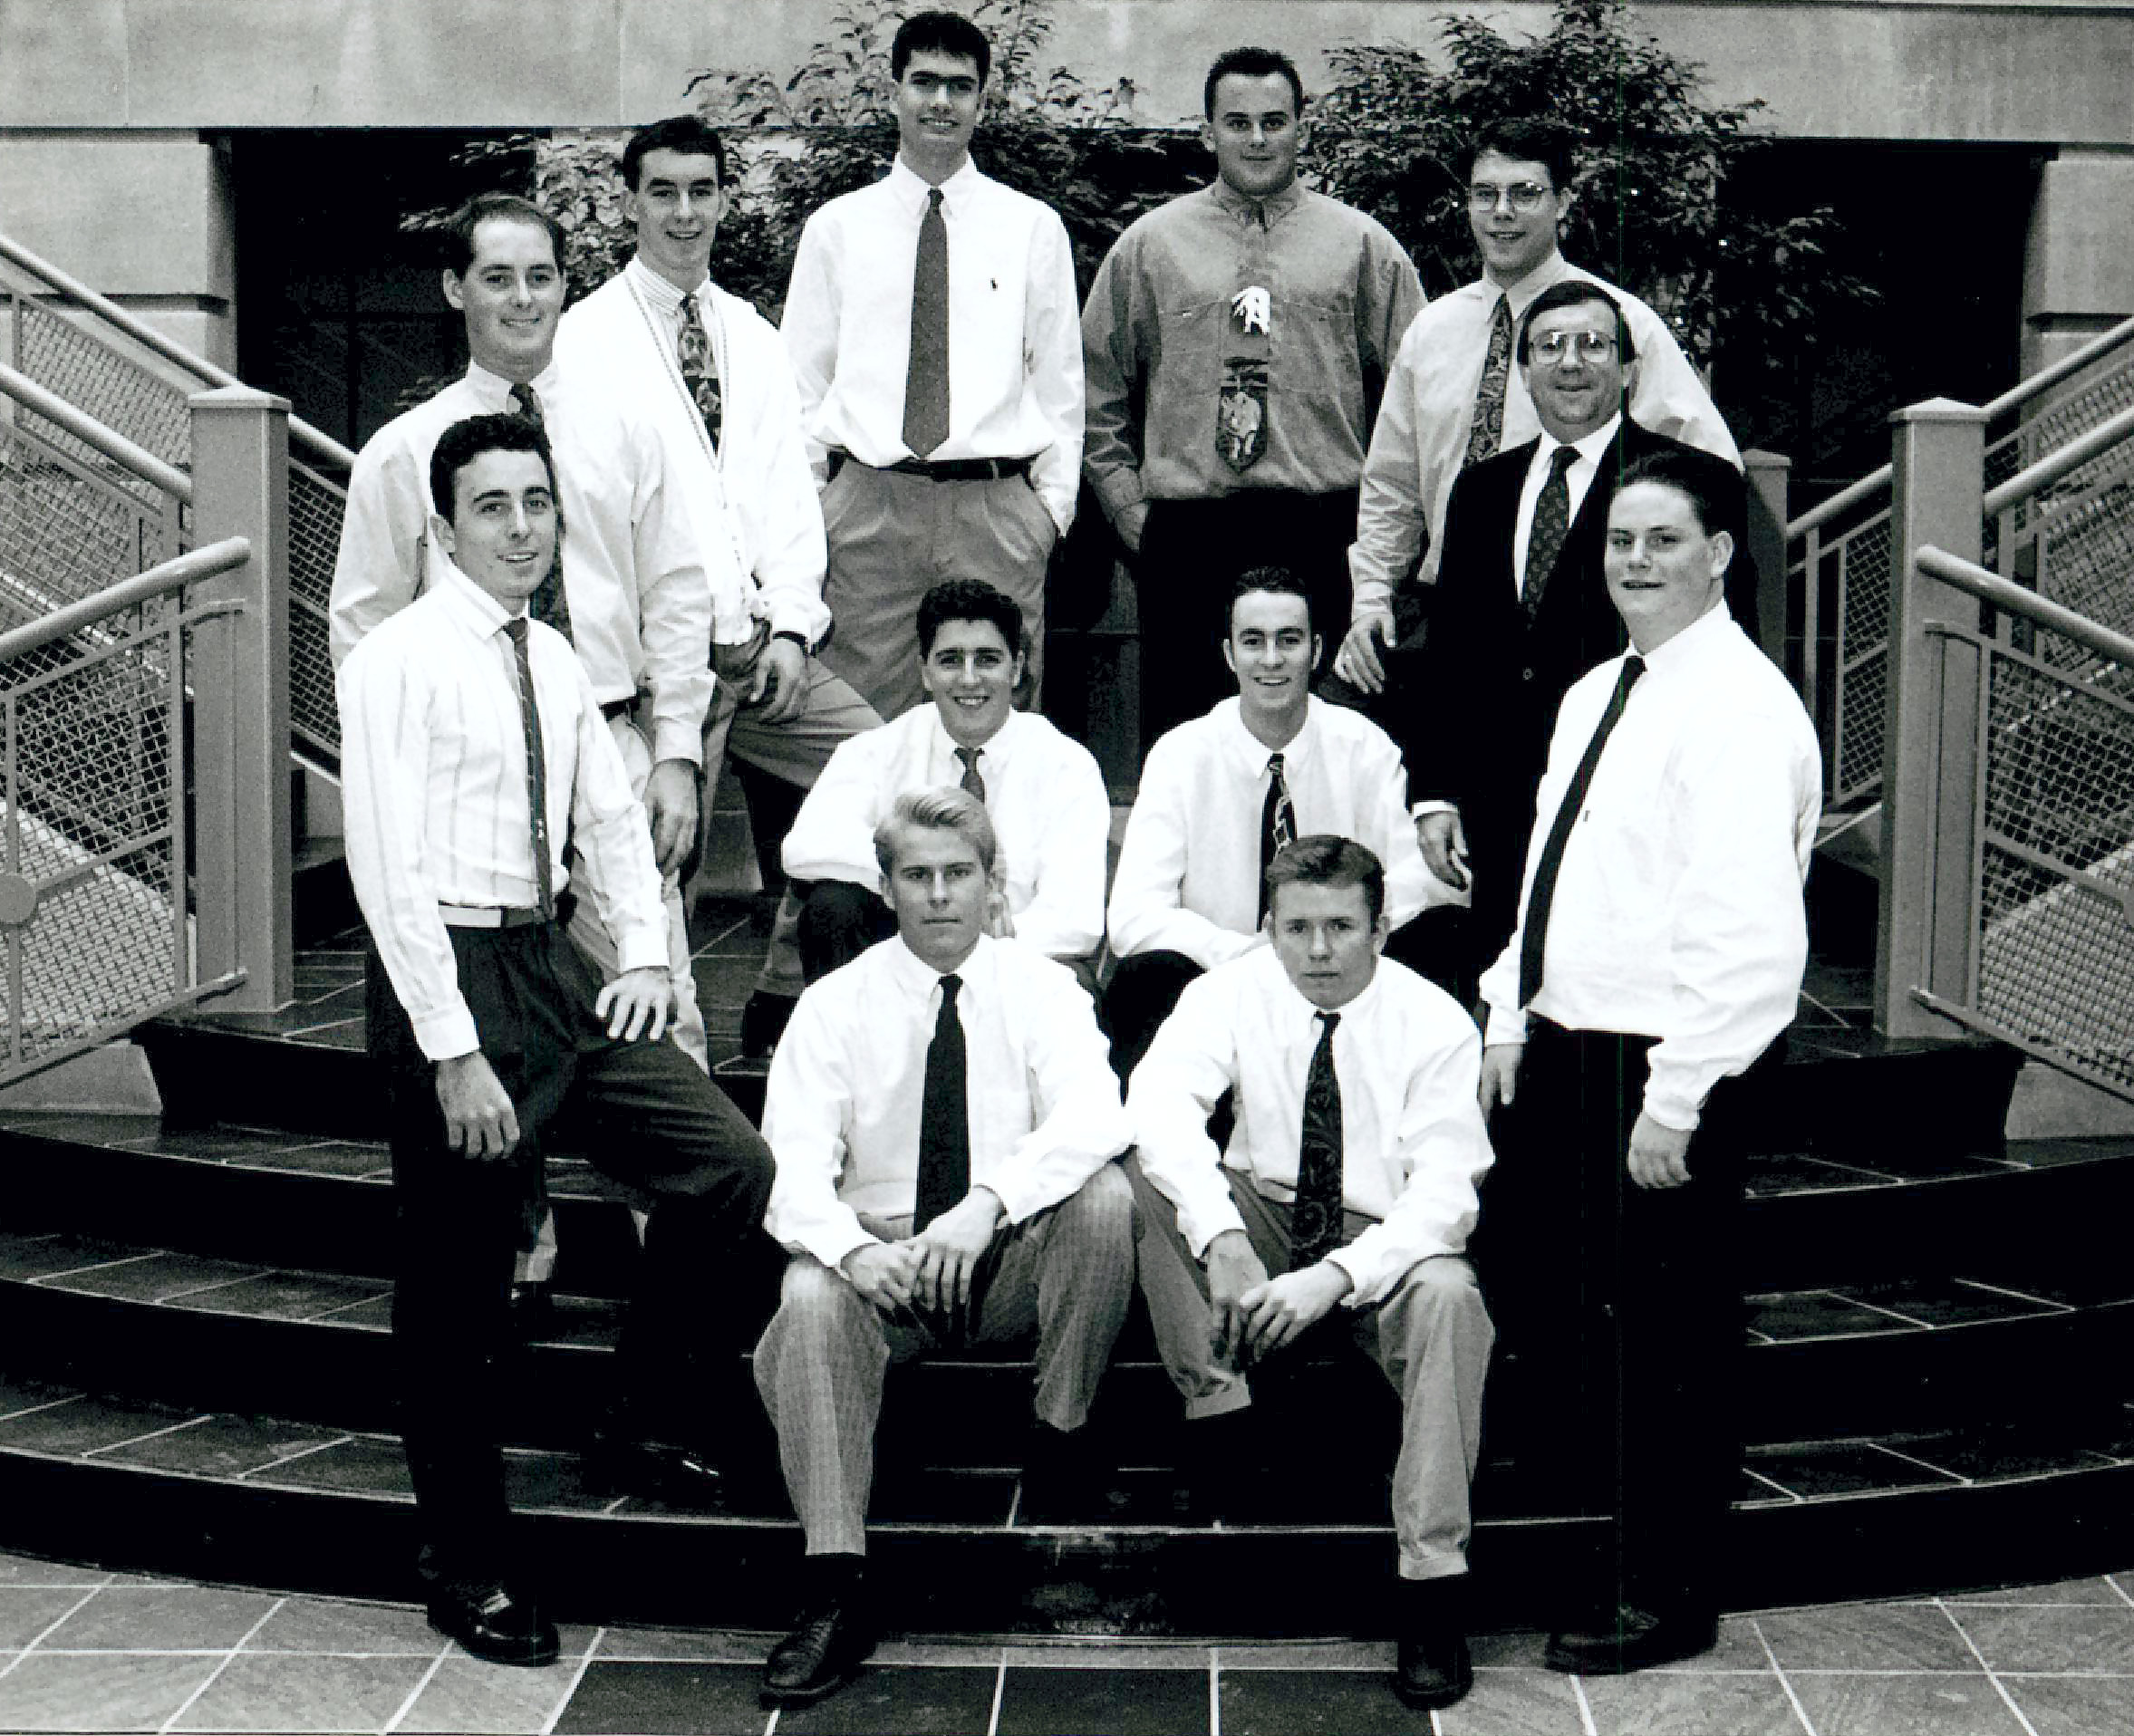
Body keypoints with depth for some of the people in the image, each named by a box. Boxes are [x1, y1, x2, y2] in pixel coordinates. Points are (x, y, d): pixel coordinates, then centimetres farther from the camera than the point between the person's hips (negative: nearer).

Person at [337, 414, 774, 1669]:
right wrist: (455, 1055, -21)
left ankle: (661, 1426, 18)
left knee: (731, 1163, -1)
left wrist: (647, 953, 9)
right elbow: (389, 870, -17)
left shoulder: (555, 664, 11)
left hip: (553, 965, 7)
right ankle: (470, 1568, 18)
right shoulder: (400, 662, -12)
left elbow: (613, 817, 24)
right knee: (458, 1289, 2)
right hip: (448, 974, -7)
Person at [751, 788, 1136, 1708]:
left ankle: (1059, 1437, -8)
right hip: (882, 1261, 0)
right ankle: (831, 1595, -29)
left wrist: (988, 1203, -37)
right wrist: (854, 1249, -33)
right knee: (812, 1299, -32)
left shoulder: (1037, 987, -1)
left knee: (1103, 1194, -29)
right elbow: (791, 1169, -11)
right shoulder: (835, 1004, 0)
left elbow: (1094, 1116, -20)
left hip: (1014, 1259, 0)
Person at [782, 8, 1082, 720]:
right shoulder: (835, 227, 10)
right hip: (868, 507, 0)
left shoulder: (1034, 227, 9)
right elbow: (802, 380, 11)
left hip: (997, 509, 0)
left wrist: (1055, 502, 2)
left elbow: (1059, 375, 10)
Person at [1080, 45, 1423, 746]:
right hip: (1184, 538, 1)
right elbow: (1100, 394, 13)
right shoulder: (1147, 246, 11)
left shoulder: (1364, 246, 9)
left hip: (1325, 532, 0)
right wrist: (1129, 509, 5)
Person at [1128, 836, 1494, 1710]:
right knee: (1147, 1167, -25)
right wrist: (1220, 1238, -43)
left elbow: (1443, 1191, -21)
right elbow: (1157, 1099, -27)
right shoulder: (1232, 993, -9)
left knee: (1446, 1296, -35)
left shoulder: (1436, 1024, -12)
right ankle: (1219, 1406, -17)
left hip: (1384, 1243, -2)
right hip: (1258, 1223, 2)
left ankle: (1432, 1585, -31)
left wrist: (1332, 1279, -37)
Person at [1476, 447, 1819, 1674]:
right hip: (1568, 1049, 9)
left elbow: (1748, 931, -22)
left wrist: (1674, 1101, -24)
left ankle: (1666, 1598, 17)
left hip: (1666, 1068, -8)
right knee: (1572, 1306, 17)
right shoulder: (1596, 695, 14)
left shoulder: (1742, 709, -15)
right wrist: (1511, 1021, 14)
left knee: (1667, 1332, 3)